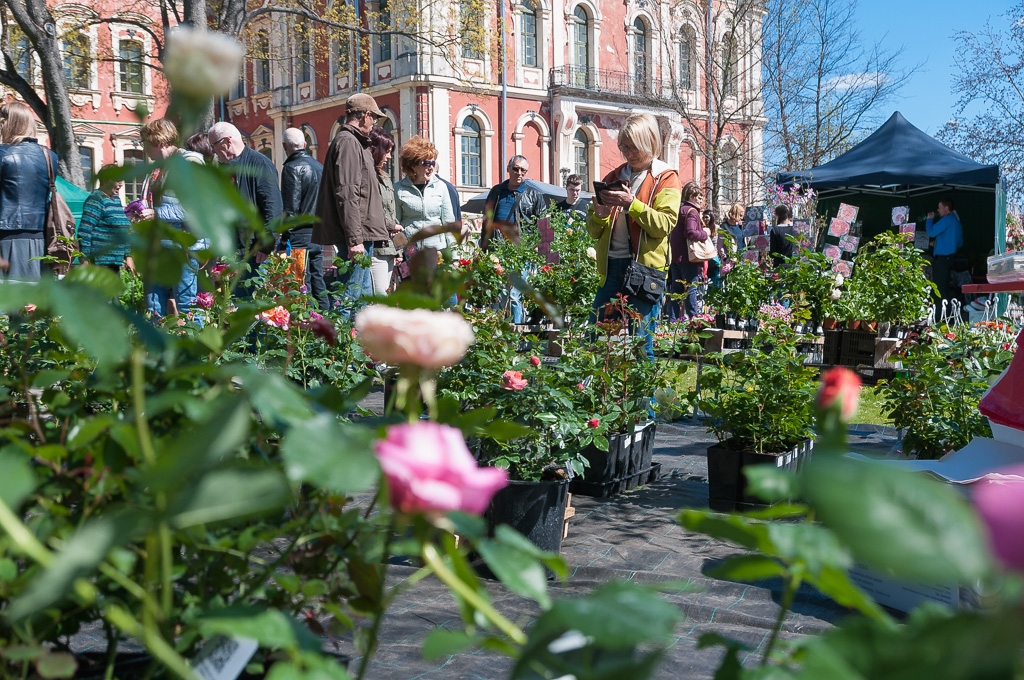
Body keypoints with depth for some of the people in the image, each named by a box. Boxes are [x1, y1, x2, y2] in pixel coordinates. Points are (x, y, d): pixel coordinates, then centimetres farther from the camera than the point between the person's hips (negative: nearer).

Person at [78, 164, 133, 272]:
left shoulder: (116, 199, 17)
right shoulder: (96, 200, -10)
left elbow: (123, 231, 25)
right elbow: (84, 231, -16)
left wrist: (127, 256, 20)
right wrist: (85, 260, -19)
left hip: (115, 262, 9)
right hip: (100, 262, -9)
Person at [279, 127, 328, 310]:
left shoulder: (292, 168, -10)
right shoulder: (319, 166, 11)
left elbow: (291, 207, -15)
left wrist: (285, 236, -10)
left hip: (299, 234, -7)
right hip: (318, 232, 7)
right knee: (318, 279, 12)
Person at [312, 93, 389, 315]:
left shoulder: (353, 142, 21)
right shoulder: (348, 142, -10)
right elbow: (347, 195, -19)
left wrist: (388, 225, 27)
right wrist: (355, 238, -23)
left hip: (361, 234, 11)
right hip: (357, 235, -11)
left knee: (364, 295, 14)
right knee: (349, 299, -10)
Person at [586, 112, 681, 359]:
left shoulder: (666, 179, 3)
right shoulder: (613, 177, 17)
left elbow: (665, 224, -11)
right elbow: (594, 230, 17)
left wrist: (632, 204, -21)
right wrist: (599, 215, -6)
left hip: (645, 266, -5)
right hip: (611, 266, 5)